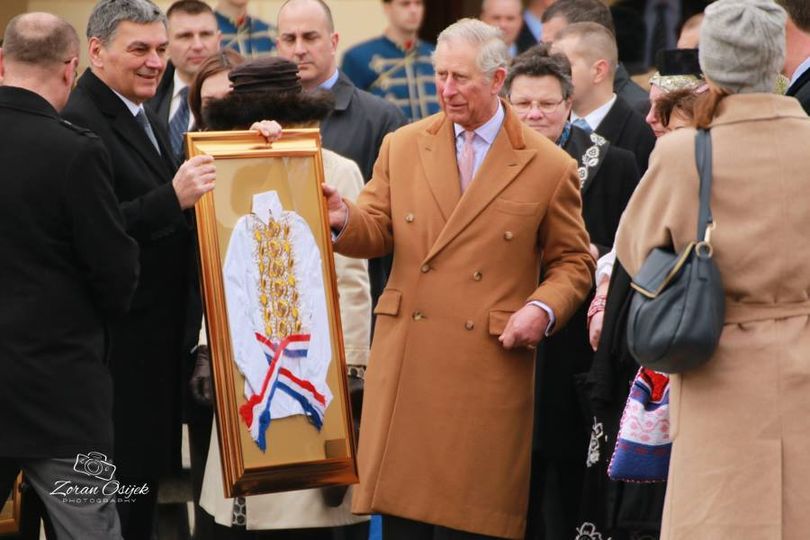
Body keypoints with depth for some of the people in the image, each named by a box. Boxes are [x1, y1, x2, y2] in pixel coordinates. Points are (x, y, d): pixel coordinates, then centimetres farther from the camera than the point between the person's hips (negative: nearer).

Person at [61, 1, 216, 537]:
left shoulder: (146, 119, 17)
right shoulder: (79, 124, -16)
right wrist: (173, 199, -31)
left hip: (161, 341, 10)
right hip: (118, 347, -10)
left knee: (146, 487, 14)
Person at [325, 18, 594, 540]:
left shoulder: (549, 166, 2)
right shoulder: (401, 147, 10)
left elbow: (573, 262, 8)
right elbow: (377, 233, 8)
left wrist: (543, 310, -10)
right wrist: (346, 219, -14)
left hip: (490, 371, -2)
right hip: (406, 364, 2)